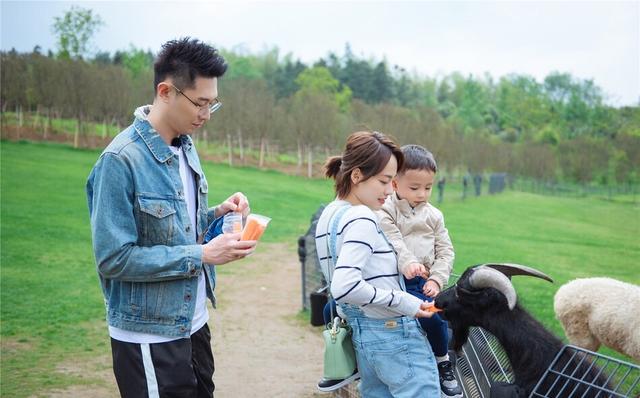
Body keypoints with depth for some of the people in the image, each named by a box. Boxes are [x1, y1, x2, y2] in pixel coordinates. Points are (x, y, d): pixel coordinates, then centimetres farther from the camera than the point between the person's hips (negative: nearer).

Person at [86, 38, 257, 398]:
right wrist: (202, 255, -22)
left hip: (194, 324, 8)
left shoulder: (186, 146, 6)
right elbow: (113, 258, -22)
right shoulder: (121, 160, -20)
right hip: (149, 338, -8)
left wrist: (218, 213, -3)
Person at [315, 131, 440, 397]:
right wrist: (405, 303, -21)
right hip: (394, 335, -9)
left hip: (360, 333, 9)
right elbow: (345, 286, -28)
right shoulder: (361, 218, -18)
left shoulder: (329, 214, 11)